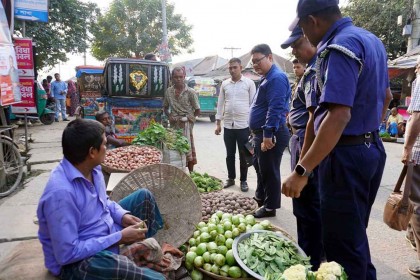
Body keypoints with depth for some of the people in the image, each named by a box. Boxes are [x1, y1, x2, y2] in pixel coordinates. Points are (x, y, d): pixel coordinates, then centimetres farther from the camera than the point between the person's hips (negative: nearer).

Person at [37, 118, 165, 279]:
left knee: (144, 196, 11)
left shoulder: (92, 168, -7)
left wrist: (122, 215, -7)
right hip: (76, 262, -9)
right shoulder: (61, 192, -34)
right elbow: (67, 254, -30)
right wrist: (119, 237, -26)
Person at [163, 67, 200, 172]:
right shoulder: (169, 91, 6)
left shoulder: (190, 92, -4)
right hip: (173, 124, 4)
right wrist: (169, 116, 0)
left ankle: (191, 172, 7)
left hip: (186, 123, -3)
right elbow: (165, 107, 17)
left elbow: (197, 111, 1)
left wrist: (187, 117, -8)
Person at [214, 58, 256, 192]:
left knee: (243, 155, 7)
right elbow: (220, 103, 10)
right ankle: (231, 178, 28)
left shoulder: (249, 83, -2)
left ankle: (243, 180, 21)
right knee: (230, 154, 13)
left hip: (243, 125, -3)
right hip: (228, 125, 3)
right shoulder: (224, 84, 8)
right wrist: (218, 123, 7)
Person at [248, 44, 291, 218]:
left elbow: (275, 109, -26)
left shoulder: (276, 78, -17)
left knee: (269, 171, 1)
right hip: (261, 133, 11)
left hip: (270, 134, -11)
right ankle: (260, 197, 39)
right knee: (260, 167, 22)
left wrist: (268, 135, -29)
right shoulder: (267, 78, 16)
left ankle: (270, 207, 16)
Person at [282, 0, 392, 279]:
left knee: (342, 244, 3)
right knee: (355, 235, 23)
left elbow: (339, 115, -30)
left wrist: (301, 171, -30)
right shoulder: (371, 39, 13)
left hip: (346, 154, -10)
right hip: (372, 149, 10)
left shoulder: (339, 47, -19)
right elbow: (386, 96, 22)